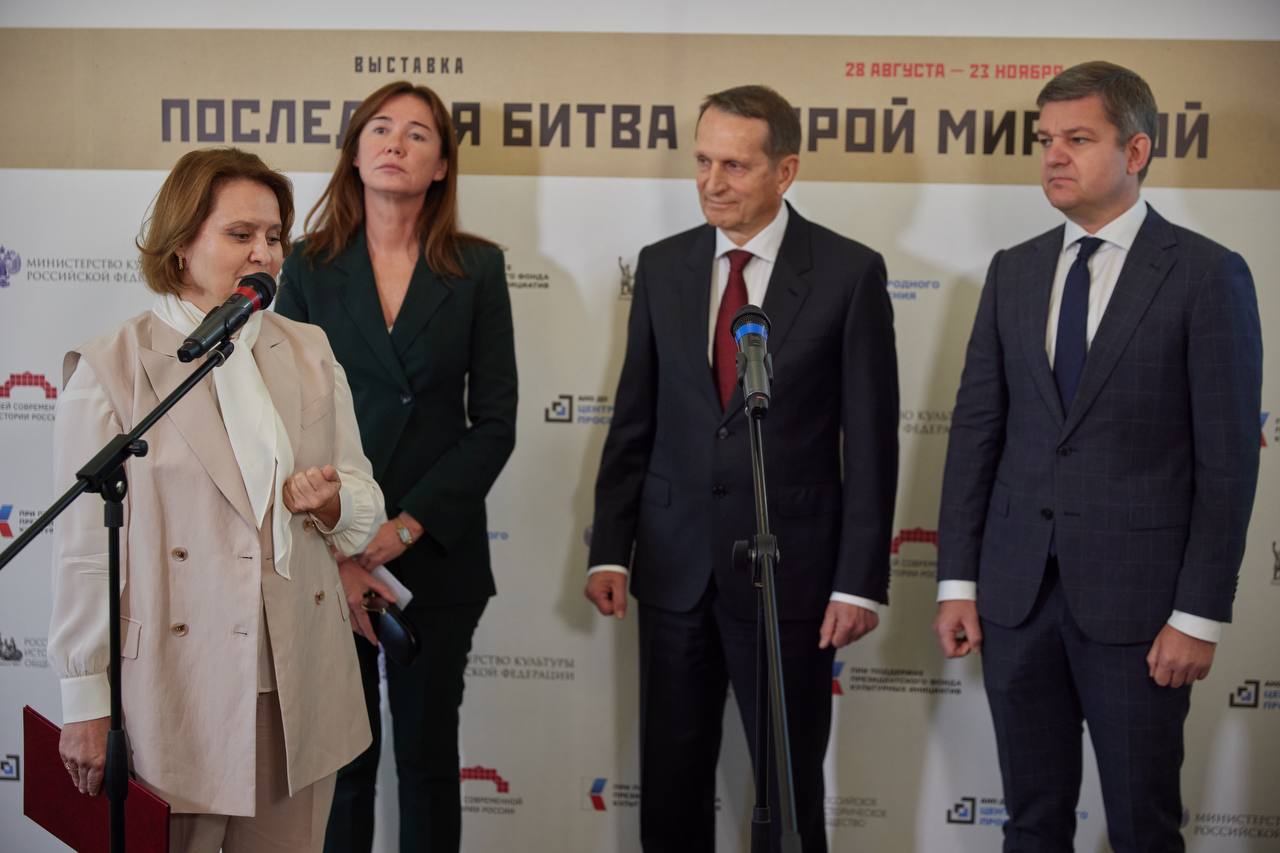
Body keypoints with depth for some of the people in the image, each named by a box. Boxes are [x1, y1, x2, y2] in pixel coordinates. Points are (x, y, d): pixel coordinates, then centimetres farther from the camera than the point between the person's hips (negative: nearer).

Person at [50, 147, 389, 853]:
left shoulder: (308, 352, 9)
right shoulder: (110, 367, -4)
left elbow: (365, 510, 11)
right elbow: (85, 549, -5)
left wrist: (330, 503, -12)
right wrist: (84, 703, -5)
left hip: (299, 686, 4)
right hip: (175, 695, -4)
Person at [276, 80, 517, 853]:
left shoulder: (478, 268, 2)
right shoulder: (309, 268, 4)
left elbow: (494, 422, -2)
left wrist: (407, 528, -11)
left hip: (439, 551, 0)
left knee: (428, 755, 9)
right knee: (338, 758, 7)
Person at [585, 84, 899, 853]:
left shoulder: (849, 272, -5)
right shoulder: (663, 266, 6)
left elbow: (871, 441, -6)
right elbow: (633, 422, 8)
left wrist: (862, 580, -9)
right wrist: (610, 550, 2)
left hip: (791, 566, -3)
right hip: (675, 565, 3)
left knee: (791, 784, 9)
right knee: (670, 784, 11)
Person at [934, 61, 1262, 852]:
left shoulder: (1208, 274, -5)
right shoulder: (1014, 270, 9)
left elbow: (1227, 458, -8)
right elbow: (976, 429, 8)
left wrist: (1200, 614, -11)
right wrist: (957, 580, 3)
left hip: (1135, 598, -4)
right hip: (1016, 590, 4)